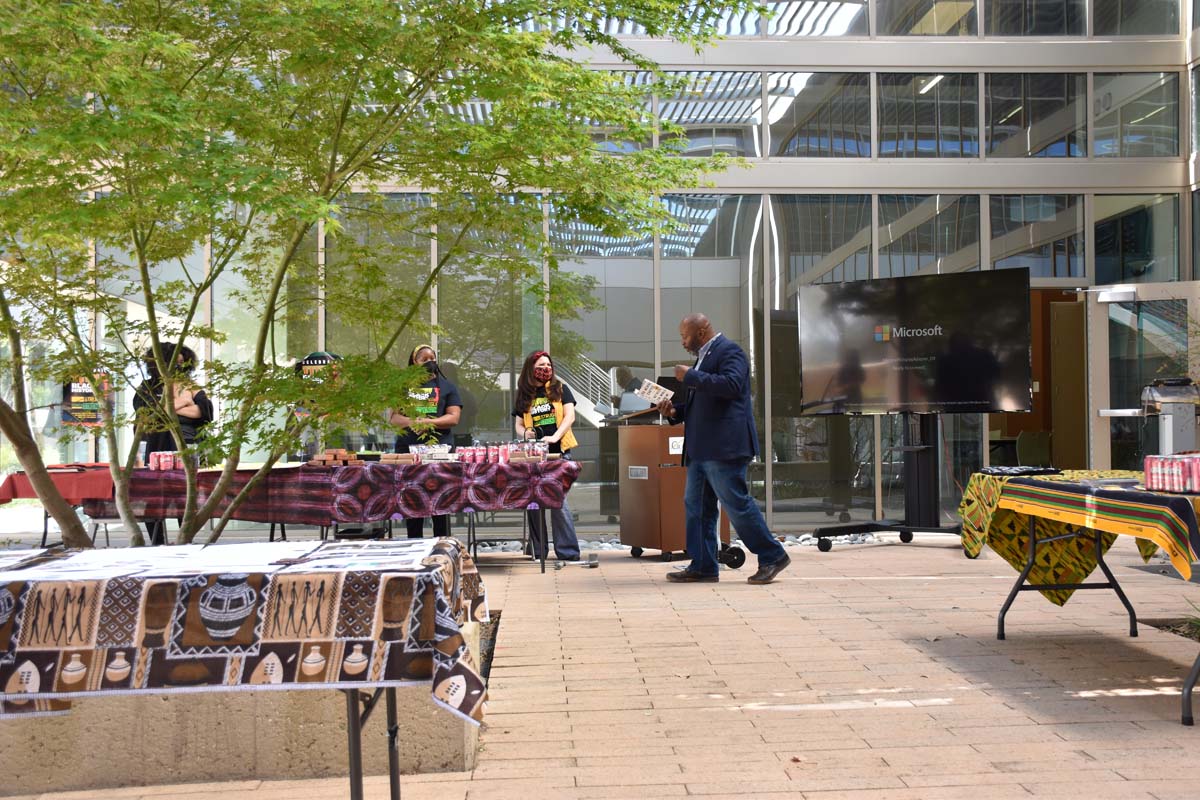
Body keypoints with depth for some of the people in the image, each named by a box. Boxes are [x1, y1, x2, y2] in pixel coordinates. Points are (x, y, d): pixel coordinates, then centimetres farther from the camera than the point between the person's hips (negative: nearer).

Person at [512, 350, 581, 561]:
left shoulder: (560, 389, 7)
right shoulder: (524, 396, 13)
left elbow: (570, 416, -3)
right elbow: (518, 425, 15)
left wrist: (554, 437, -18)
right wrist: (525, 433, -9)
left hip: (558, 451, -3)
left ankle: (567, 551, -8)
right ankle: (538, 550, 13)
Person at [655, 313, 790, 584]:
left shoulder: (729, 351, -6)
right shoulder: (703, 357, 22)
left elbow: (731, 385, -24)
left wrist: (691, 376, -18)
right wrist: (674, 411, 12)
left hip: (724, 447, -10)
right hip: (701, 448, 10)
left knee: (736, 503, -7)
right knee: (696, 506, 8)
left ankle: (772, 556, 5)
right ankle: (703, 566, 13)